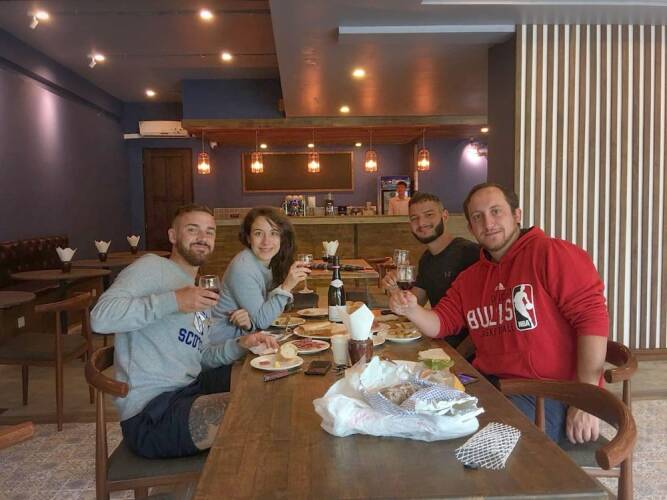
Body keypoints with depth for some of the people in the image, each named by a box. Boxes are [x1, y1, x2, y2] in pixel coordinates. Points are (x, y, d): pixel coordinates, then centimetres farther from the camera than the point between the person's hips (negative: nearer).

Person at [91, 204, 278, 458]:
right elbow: (100, 317, -22)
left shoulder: (197, 291, 21)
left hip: (190, 389, 9)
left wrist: (240, 345, 0)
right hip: (152, 415, -9)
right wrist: (173, 301, -28)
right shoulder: (153, 266, -6)